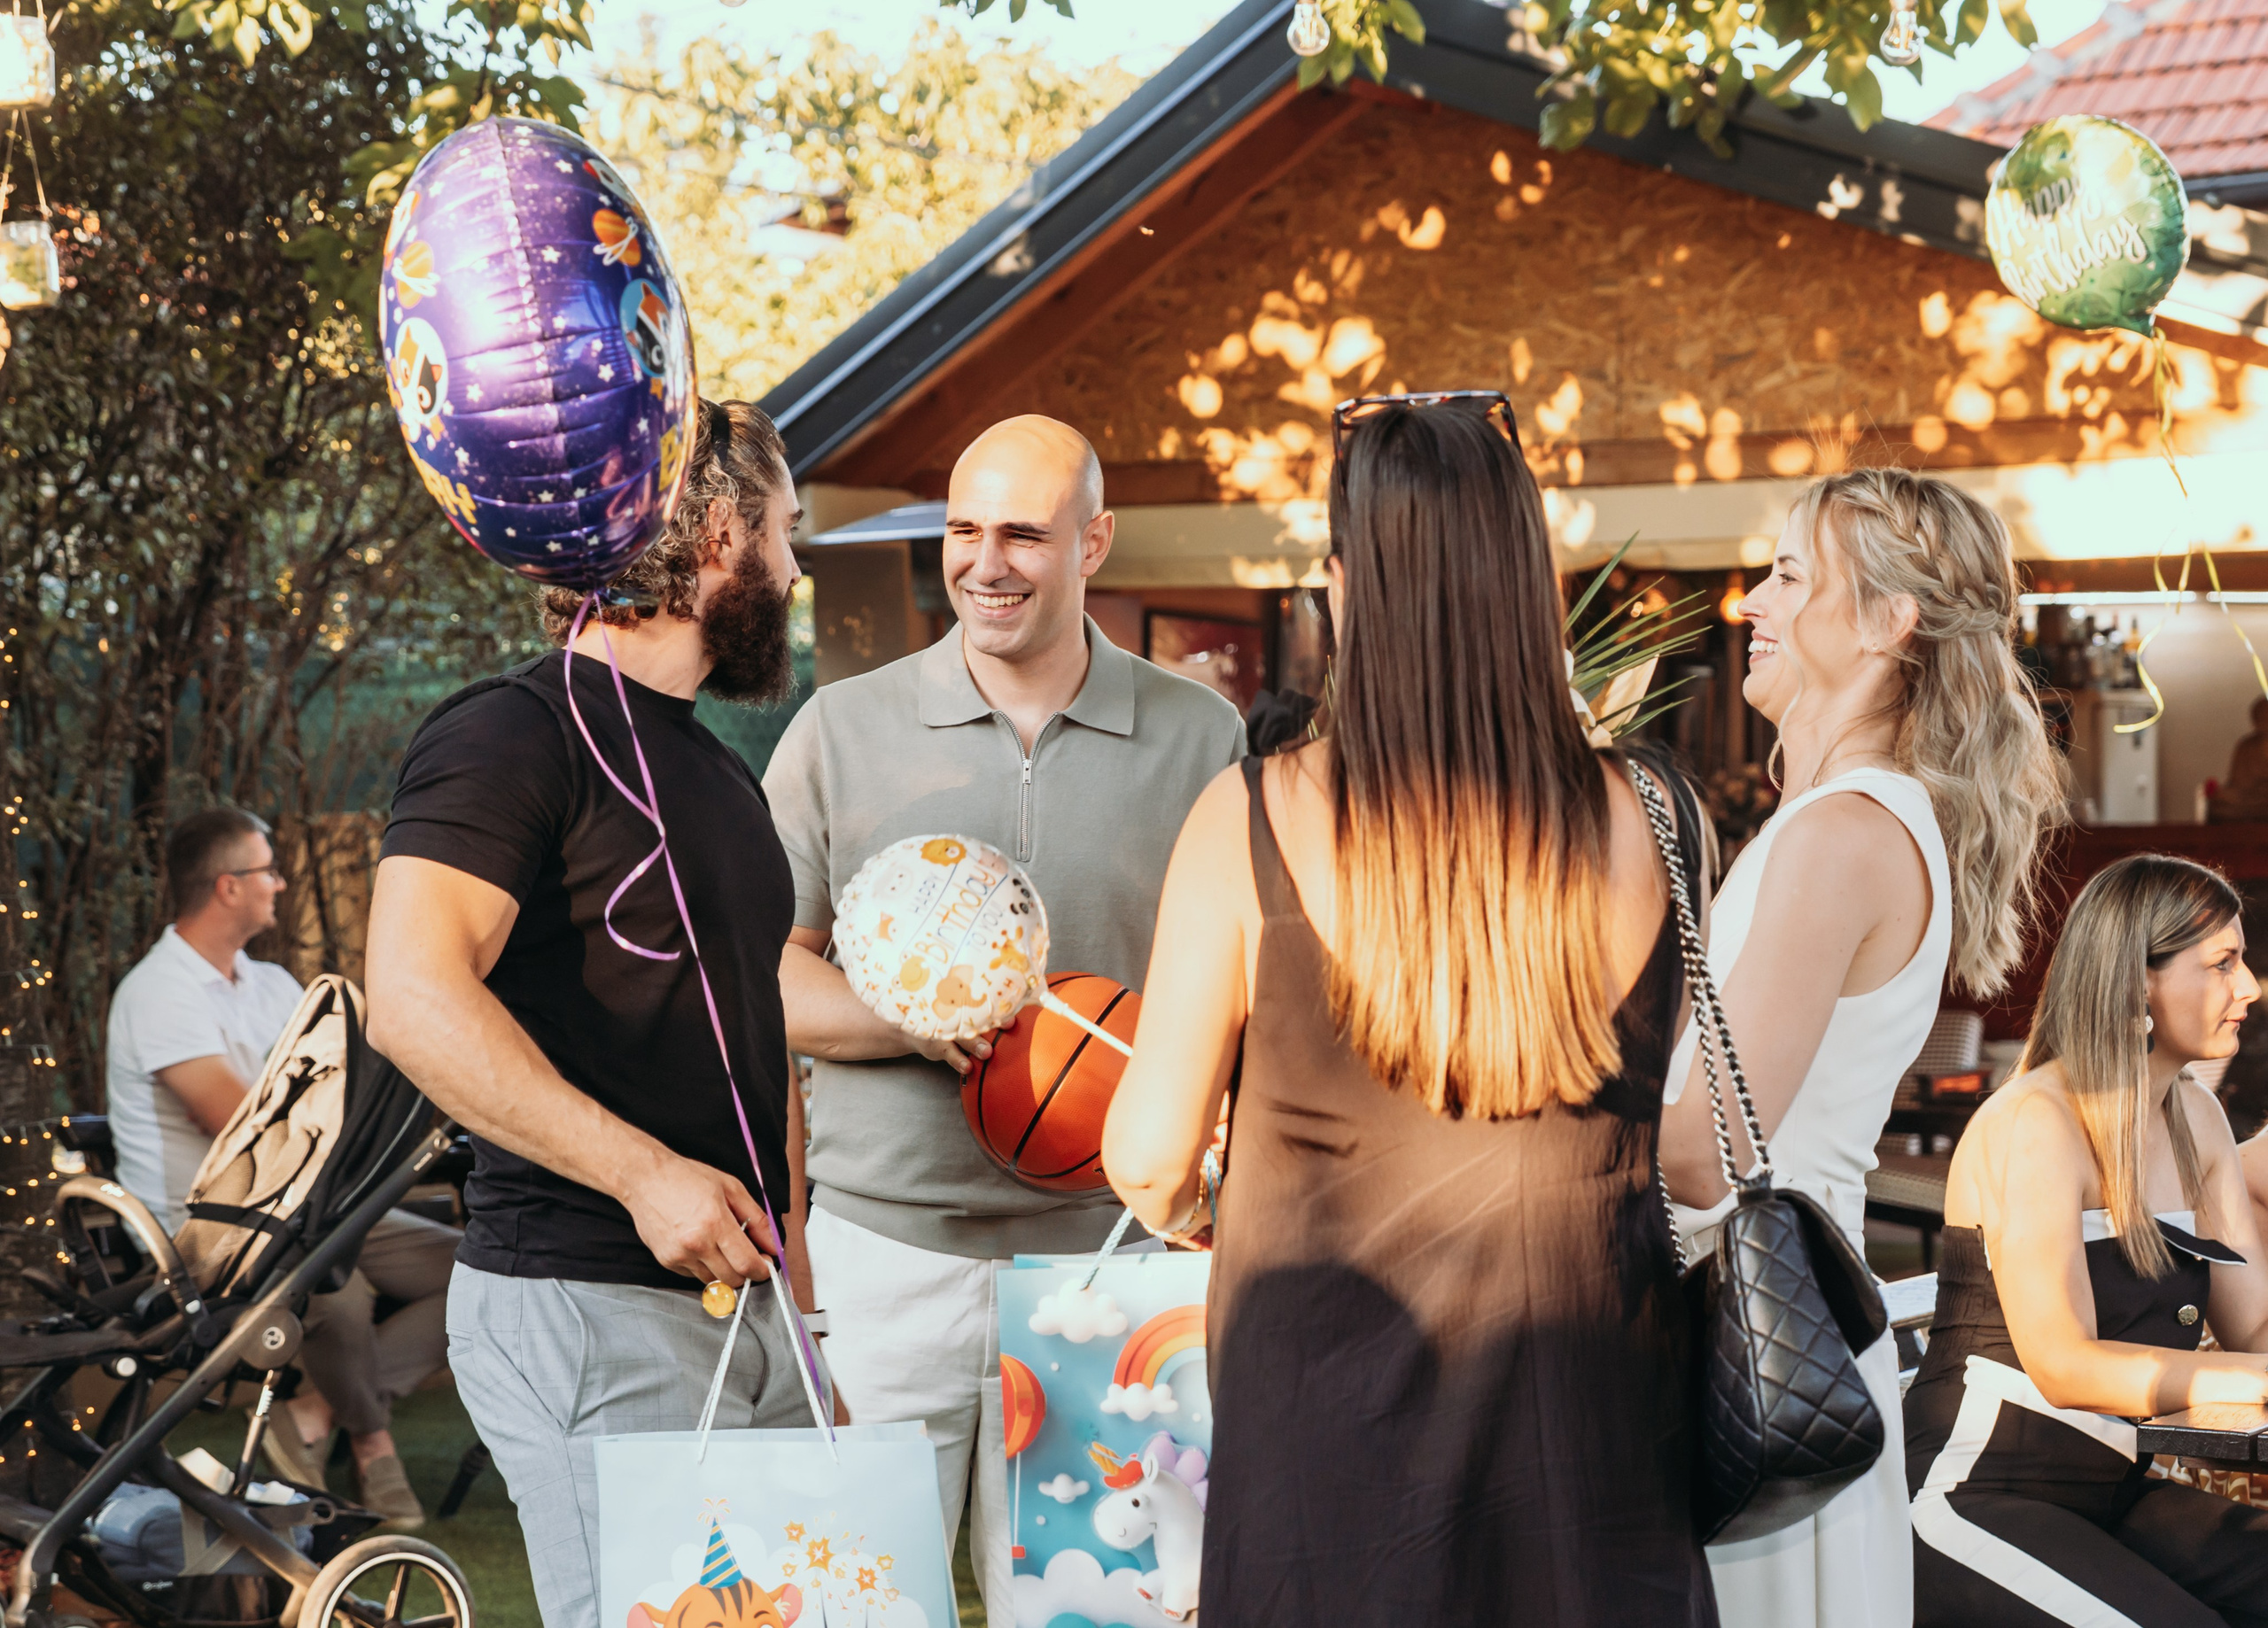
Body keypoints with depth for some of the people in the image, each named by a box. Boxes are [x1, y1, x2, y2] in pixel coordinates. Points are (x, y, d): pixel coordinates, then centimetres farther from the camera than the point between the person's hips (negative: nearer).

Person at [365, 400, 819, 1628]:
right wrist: (645, 1174, -25)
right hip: (586, 1309, -8)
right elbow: (415, 1001, -21)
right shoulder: (516, 733, -8)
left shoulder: (721, 776, 21)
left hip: (745, 1303, 8)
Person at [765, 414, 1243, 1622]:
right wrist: (928, 1022, -15)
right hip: (883, 1250, 0)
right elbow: (756, 971, 1)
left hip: (1097, 1252, 1)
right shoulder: (841, 730, 4)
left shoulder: (1199, 739, 6)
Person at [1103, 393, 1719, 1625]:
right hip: (1586, 1423, 2)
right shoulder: (1655, 828, -8)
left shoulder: (1250, 823, -13)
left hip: (1330, 1397, -1)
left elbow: (1148, 1155, -6)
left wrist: (1187, 1208, 17)